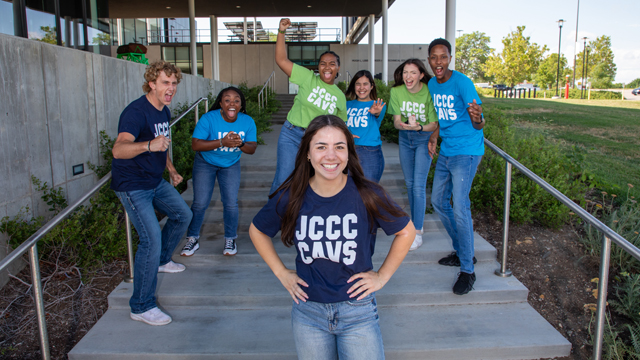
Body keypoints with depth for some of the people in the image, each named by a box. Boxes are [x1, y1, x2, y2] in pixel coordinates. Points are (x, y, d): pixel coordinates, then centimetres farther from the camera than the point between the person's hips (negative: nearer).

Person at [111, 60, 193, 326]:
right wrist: (148, 145, -59)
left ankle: (161, 261, 42)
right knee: (151, 239, -17)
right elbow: (118, 149, -43)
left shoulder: (164, 111, 6)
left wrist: (171, 169, 20)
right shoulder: (136, 112, -24)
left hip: (156, 182, 9)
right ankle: (141, 307, -5)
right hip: (132, 186, -9)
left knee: (183, 215, 20)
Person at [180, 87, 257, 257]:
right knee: (200, 203, -3)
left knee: (231, 203, -4)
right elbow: (195, 144, -30)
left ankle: (230, 240, 15)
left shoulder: (247, 122, -14)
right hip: (205, 163, -2)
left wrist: (240, 144, -34)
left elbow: (252, 148, -11)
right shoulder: (209, 118, -24)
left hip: (231, 165, 2)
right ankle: (192, 240, 15)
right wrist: (222, 142, -40)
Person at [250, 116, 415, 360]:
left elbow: (406, 231, 0)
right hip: (307, 310, 2)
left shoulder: (367, 195, -15)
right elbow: (257, 230, 8)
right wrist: (281, 272, 3)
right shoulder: (291, 197, -11)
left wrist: (383, 276, -2)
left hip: (358, 311, -1)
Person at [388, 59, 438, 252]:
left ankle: (417, 232, -4)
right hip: (405, 138, 4)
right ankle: (415, 223, 28)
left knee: (419, 185, -11)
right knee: (409, 184, 12)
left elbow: (434, 125, -15)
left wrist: (419, 127, -34)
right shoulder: (396, 91, -10)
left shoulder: (429, 92, -21)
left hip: (424, 139, -4)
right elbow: (396, 121, -8)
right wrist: (403, 124, -31)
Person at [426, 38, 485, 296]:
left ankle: (467, 270, -3)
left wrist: (476, 118, -46)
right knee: (438, 201, 13)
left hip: (467, 151, -8)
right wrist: (434, 137, 8)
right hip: (446, 151, 8)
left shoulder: (462, 83, -17)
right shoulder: (432, 85, 7)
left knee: (460, 207, -15)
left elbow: (478, 124, -24)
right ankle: (462, 251, 30)